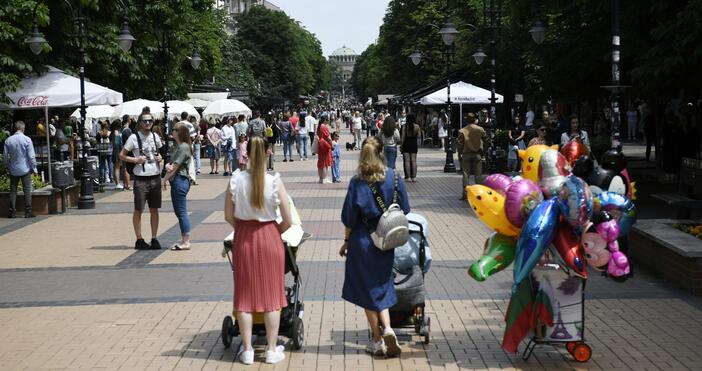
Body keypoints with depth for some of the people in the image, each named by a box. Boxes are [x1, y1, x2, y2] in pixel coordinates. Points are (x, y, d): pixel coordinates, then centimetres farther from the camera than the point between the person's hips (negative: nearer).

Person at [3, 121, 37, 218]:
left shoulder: (8, 140, 0)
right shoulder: (27, 140, -10)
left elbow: (5, 156, 6)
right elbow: (31, 156, -11)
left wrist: (7, 167, 19)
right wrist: (34, 168, 1)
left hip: (13, 170, 3)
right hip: (25, 169, -3)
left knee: (13, 190, 10)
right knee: (27, 190, 2)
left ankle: (12, 212, 9)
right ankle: (28, 212, 0)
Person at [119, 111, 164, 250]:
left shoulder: (155, 137, 8)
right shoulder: (134, 137, -6)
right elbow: (122, 155, -3)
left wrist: (159, 158, 2)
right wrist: (136, 160, -16)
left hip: (155, 177, 5)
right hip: (141, 178, -4)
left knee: (154, 210, 8)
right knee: (138, 210, 4)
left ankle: (154, 239, 15)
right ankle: (139, 240, 11)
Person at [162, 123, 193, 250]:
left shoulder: (183, 147, -13)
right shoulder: (179, 147, 18)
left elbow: (175, 167, -15)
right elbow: (171, 165, 13)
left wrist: (164, 179, -8)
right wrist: (167, 166, -10)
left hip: (180, 180, -10)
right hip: (176, 181, 10)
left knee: (182, 212, -7)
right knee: (179, 211, 13)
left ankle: (186, 242, -5)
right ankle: (184, 240, 18)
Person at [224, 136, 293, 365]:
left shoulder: (236, 179, -8)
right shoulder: (274, 181, -12)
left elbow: (228, 216, -2)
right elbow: (287, 221, -8)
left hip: (243, 240, 1)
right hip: (269, 238, -1)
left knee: (245, 295, 11)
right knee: (271, 295, 10)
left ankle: (247, 350, 15)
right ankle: (272, 350, 16)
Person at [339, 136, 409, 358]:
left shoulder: (357, 183, -13)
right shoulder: (394, 178, -6)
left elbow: (349, 218, -9)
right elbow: (404, 209, 3)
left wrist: (346, 241, 5)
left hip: (363, 242, -3)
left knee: (367, 290, 10)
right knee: (382, 287, 17)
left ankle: (377, 340, 13)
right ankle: (387, 329, -5)